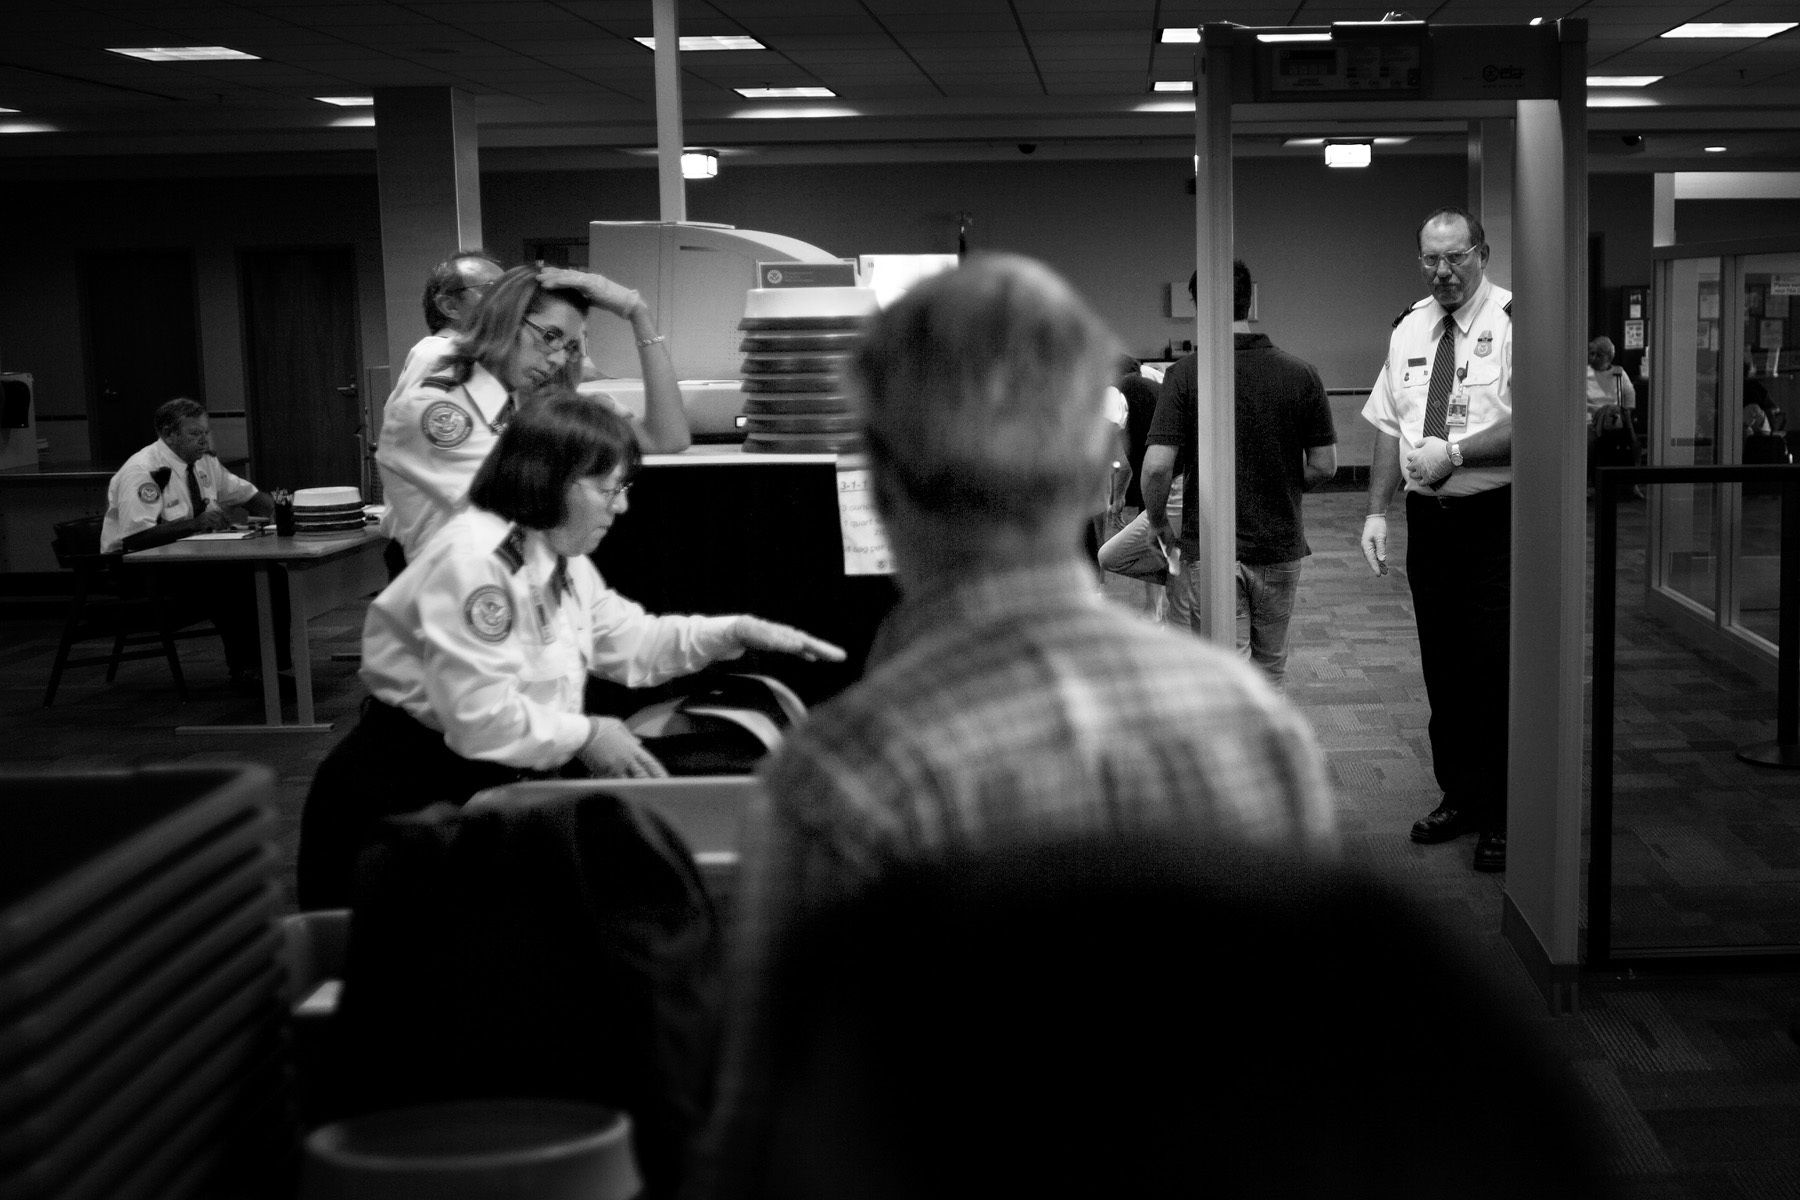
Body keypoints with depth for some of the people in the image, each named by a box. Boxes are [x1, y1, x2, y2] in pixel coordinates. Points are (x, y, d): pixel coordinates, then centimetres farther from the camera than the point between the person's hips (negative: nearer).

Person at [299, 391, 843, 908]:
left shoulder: (561, 559, 9)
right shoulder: (473, 561, -25)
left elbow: (629, 643, 17)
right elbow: (479, 720, -29)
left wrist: (736, 632, 5)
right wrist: (585, 736, -17)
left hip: (494, 778, 10)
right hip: (402, 795, -10)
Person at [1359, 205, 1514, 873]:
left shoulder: (1513, 320, -8)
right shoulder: (1410, 328, 12)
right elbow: (1389, 427, 13)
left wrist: (1454, 452, -22)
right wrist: (1377, 511, 5)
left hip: (1493, 518, -6)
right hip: (1427, 518, 6)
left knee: (1494, 670, -3)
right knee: (1442, 668, 13)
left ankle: (1500, 818, 8)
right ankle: (1458, 797, 27)